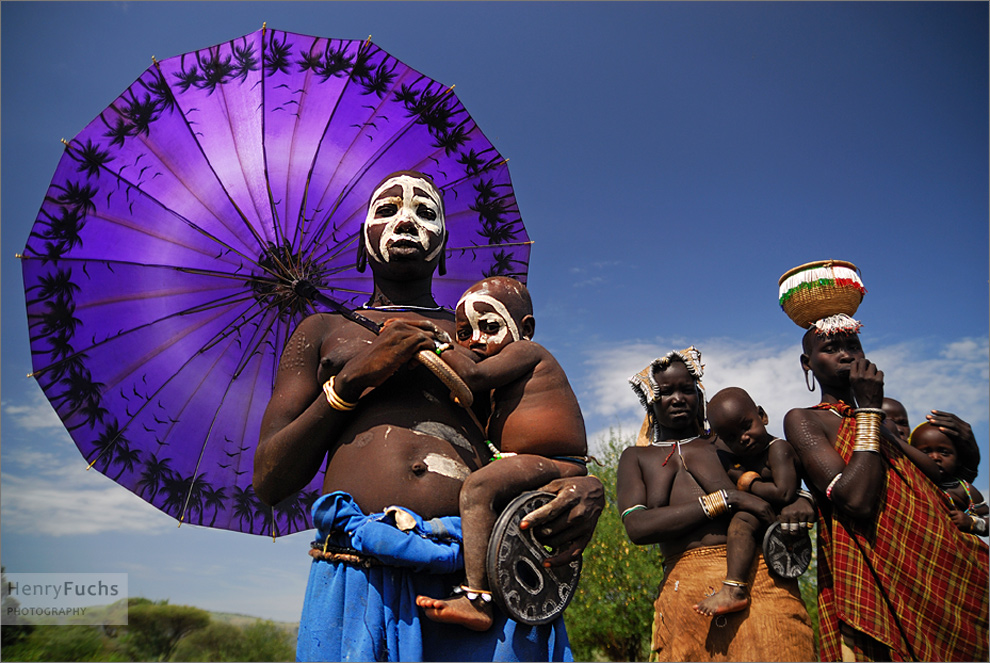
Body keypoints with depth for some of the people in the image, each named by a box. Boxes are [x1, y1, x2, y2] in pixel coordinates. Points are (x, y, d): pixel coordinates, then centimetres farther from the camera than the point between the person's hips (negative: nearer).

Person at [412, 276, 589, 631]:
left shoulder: (526, 350, 0)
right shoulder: (505, 385, 25)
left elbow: (474, 375, -16)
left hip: (555, 469, -11)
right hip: (533, 470, 11)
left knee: (477, 486, -30)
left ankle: (477, 599, -33)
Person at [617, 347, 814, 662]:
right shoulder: (637, 457, 14)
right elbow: (637, 527, -4)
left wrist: (799, 502, -4)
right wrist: (726, 500, -10)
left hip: (759, 574, 1)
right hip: (686, 586, 0)